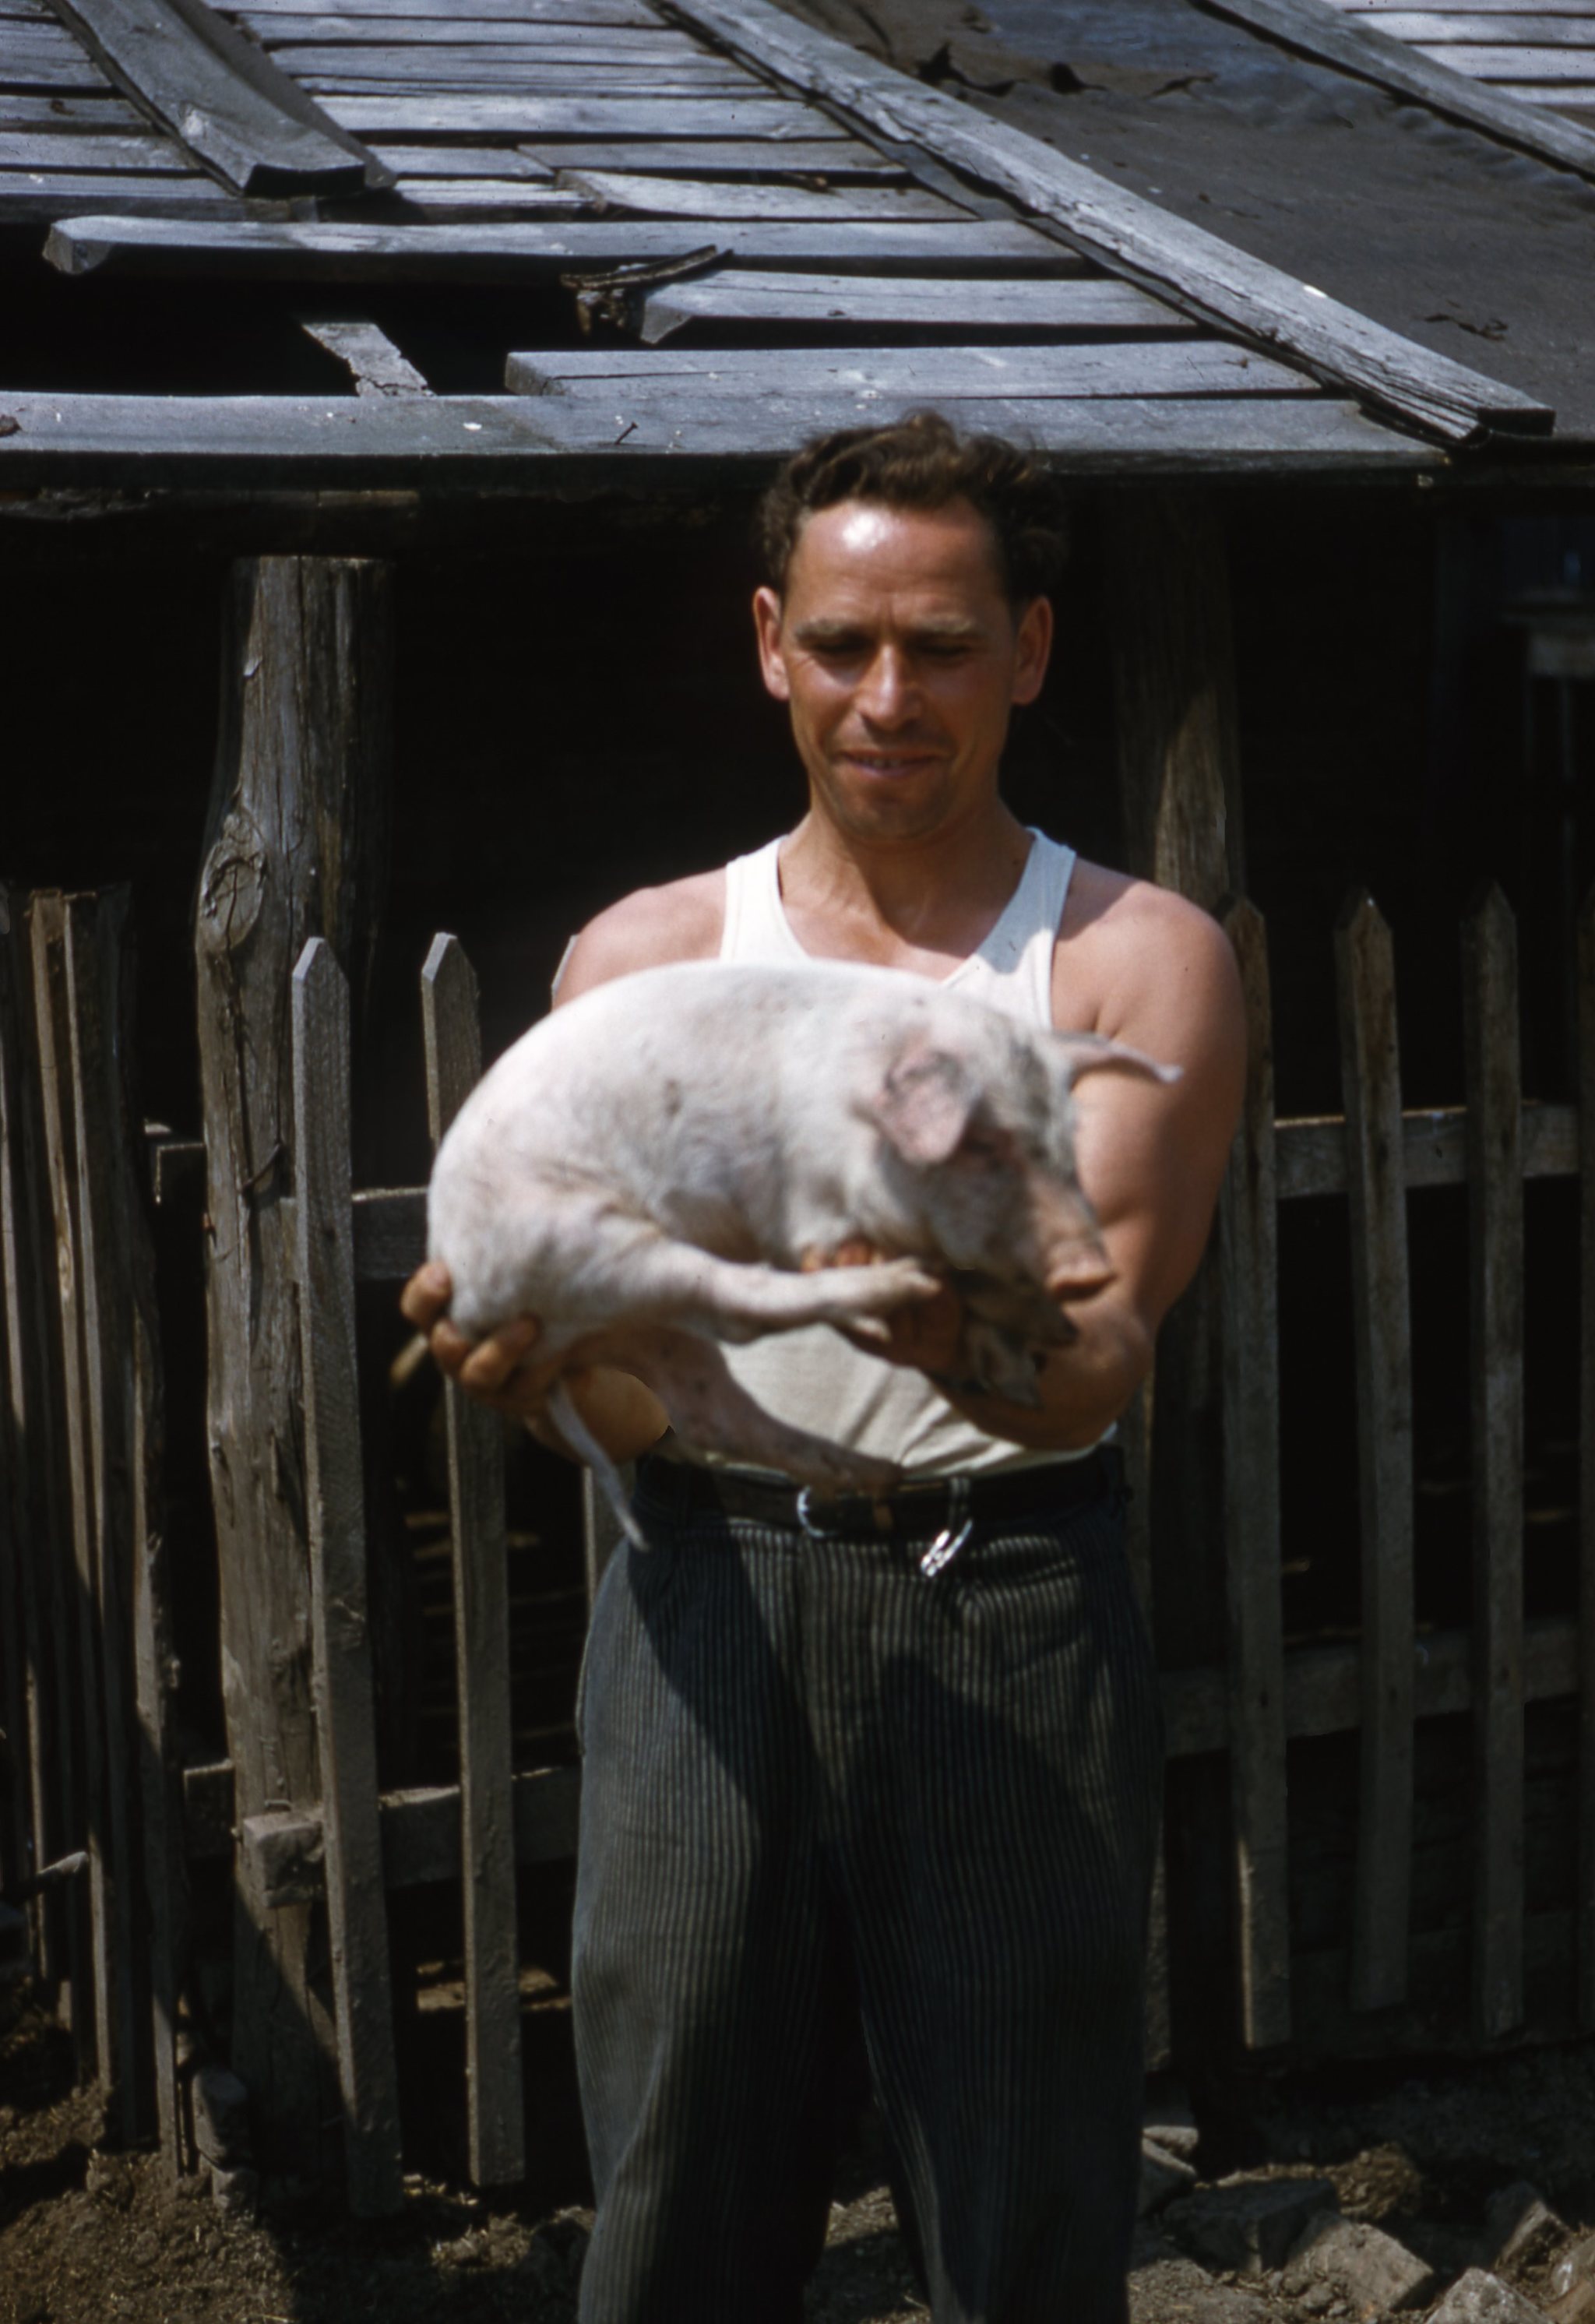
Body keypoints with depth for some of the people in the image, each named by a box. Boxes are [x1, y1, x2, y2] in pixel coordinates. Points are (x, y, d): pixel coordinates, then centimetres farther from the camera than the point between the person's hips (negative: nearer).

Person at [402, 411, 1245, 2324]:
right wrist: (528, 1351, -23)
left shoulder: (1137, 961, 3)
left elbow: (1089, 1370, -10)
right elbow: (612, 1396, 1)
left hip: (1011, 1614, -1)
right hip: (710, 1609, 1)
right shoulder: (647, 953, 8)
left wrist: (915, 1300, -32)